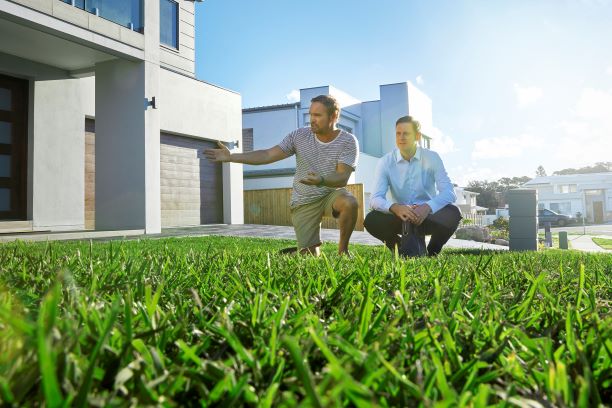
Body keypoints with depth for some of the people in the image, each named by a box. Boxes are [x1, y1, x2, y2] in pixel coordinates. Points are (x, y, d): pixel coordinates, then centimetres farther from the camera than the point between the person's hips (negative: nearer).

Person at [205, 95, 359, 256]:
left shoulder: (348, 141, -12)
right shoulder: (299, 135, -6)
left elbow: (342, 178, -22)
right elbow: (267, 155, -7)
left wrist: (321, 181, -44)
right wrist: (231, 157, -15)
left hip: (331, 194, -1)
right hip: (304, 202, 1)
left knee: (350, 203, -35)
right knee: (311, 257, -6)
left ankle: (342, 250, -12)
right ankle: (302, 251, 32)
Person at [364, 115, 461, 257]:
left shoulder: (432, 158, -5)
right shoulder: (385, 162, -4)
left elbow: (449, 193, -14)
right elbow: (375, 199, -14)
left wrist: (428, 207, -35)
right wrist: (395, 208, -37)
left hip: (427, 216, 0)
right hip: (400, 217, 0)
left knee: (453, 214, -30)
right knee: (371, 220, -27)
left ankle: (431, 253, -7)